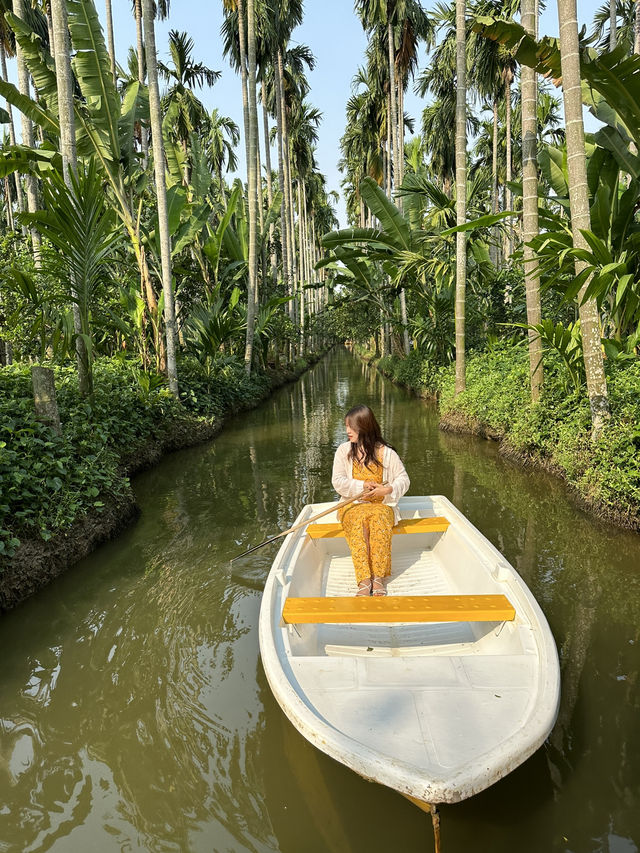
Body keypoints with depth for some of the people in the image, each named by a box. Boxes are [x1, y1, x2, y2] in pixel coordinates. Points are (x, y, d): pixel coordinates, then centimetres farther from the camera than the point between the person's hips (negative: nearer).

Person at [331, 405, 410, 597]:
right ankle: (364, 580, -39)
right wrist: (362, 485, -12)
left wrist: (388, 490, -16)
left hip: (381, 504, -1)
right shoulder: (343, 451, 5)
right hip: (353, 505, 1)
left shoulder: (386, 452, 1)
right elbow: (338, 481, 0)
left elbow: (403, 479, 4)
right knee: (358, 521, -35)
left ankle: (378, 578, -36)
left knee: (379, 518, -36)